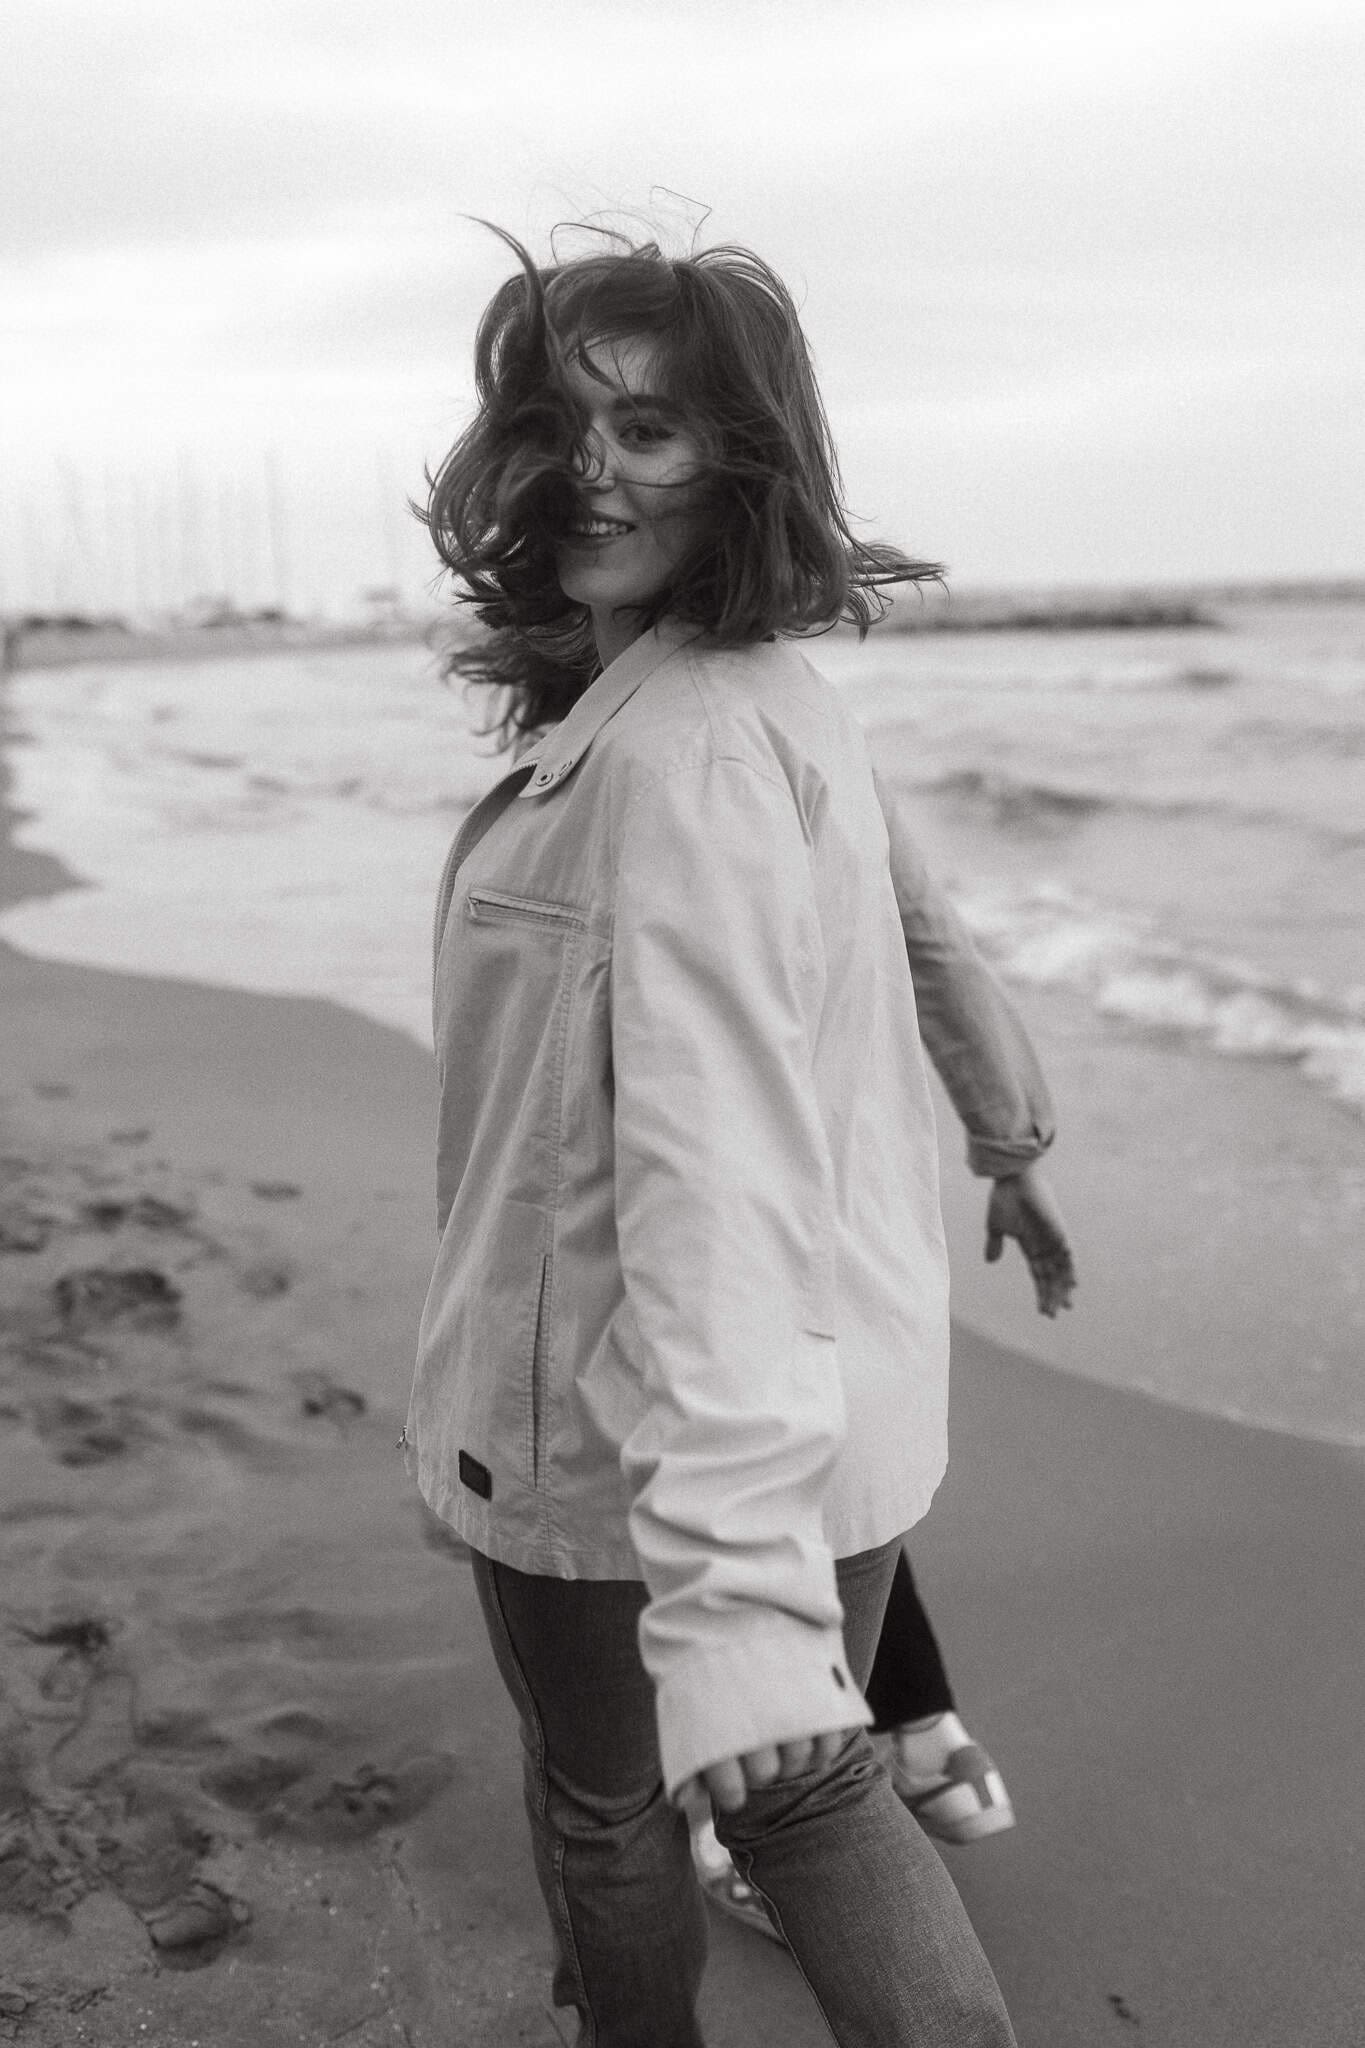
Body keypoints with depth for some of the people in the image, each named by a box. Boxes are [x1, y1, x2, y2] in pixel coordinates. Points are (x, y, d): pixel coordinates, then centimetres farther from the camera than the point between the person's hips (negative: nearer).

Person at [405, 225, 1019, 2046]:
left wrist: (731, 1590, -38)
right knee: (806, 1785, 24)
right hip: (842, 1404, 8)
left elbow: (715, 1165, -34)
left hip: (636, 1438, -8)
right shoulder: (782, 700, 7)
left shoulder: (677, 750, -24)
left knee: (606, 1807, 20)